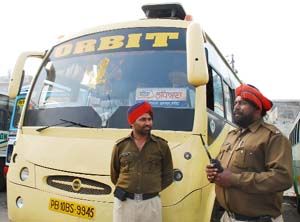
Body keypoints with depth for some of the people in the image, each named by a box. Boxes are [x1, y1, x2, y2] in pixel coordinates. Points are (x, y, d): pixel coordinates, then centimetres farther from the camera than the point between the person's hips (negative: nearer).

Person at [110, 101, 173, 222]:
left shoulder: (161, 145, 2)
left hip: (151, 202, 0)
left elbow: (168, 176, 10)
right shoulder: (121, 145, 3)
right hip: (124, 202, 1)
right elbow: (114, 175, 15)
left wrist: (152, 189, 8)